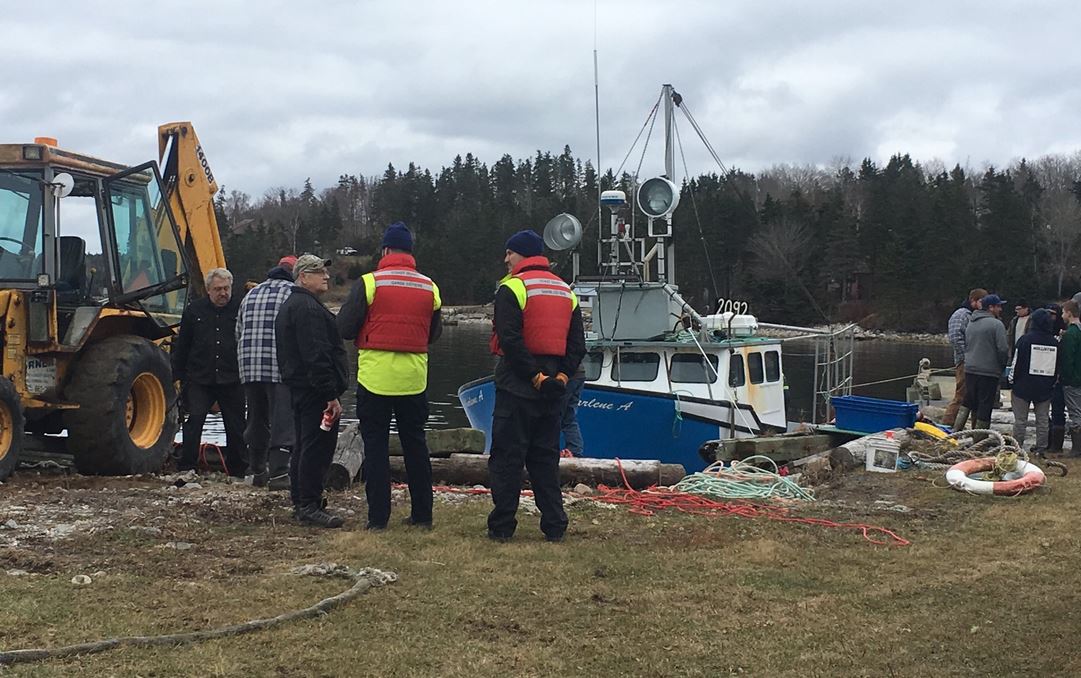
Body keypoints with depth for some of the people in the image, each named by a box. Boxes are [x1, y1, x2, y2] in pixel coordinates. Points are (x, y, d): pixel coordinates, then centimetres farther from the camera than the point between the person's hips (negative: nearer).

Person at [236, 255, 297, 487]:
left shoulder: (251, 294, 18)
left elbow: (238, 332, 19)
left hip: (249, 366, 6)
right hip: (282, 367, -6)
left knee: (256, 419, 16)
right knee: (283, 420, -4)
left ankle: (257, 471, 24)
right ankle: (279, 473, -10)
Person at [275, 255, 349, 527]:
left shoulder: (289, 307, 20)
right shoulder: (308, 308, -16)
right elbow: (316, 356, -23)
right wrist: (331, 395, -23)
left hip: (298, 388, 11)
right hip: (315, 390, -11)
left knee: (303, 446, 15)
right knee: (318, 447, -10)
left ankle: (300, 502, 22)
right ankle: (309, 505, -10)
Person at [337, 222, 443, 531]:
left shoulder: (369, 283, -8)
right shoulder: (429, 287, 3)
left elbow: (344, 328, -7)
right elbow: (435, 332, 12)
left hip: (375, 376, -3)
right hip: (414, 376, 3)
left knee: (375, 445, 4)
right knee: (415, 443, 13)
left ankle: (378, 516, 4)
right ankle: (422, 514, 16)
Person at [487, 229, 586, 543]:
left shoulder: (512, 288, -8)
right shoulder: (567, 291, 14)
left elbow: (510, 340, -18)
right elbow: (577, 344, 10)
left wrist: (534, 375, -15)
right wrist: (561, 376, 2)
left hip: (517, 387, -6)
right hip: (553, 390, 6)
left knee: (506, 457, 0)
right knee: (545, 458, 12)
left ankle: (502, 527, 0)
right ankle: (555, 527, 11)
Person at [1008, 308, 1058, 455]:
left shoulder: (1025, 339, -9)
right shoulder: (1055, 343, 3)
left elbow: (1016, 363, -7)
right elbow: (1058, 367, 9)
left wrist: (1012, 381, 3)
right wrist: (1053, 383, 18)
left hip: (1024, 387, -3)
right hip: (1046, 388, 3)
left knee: (1020, 420, 2)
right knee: (1043, 420, 9)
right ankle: (1042, 449, 10)